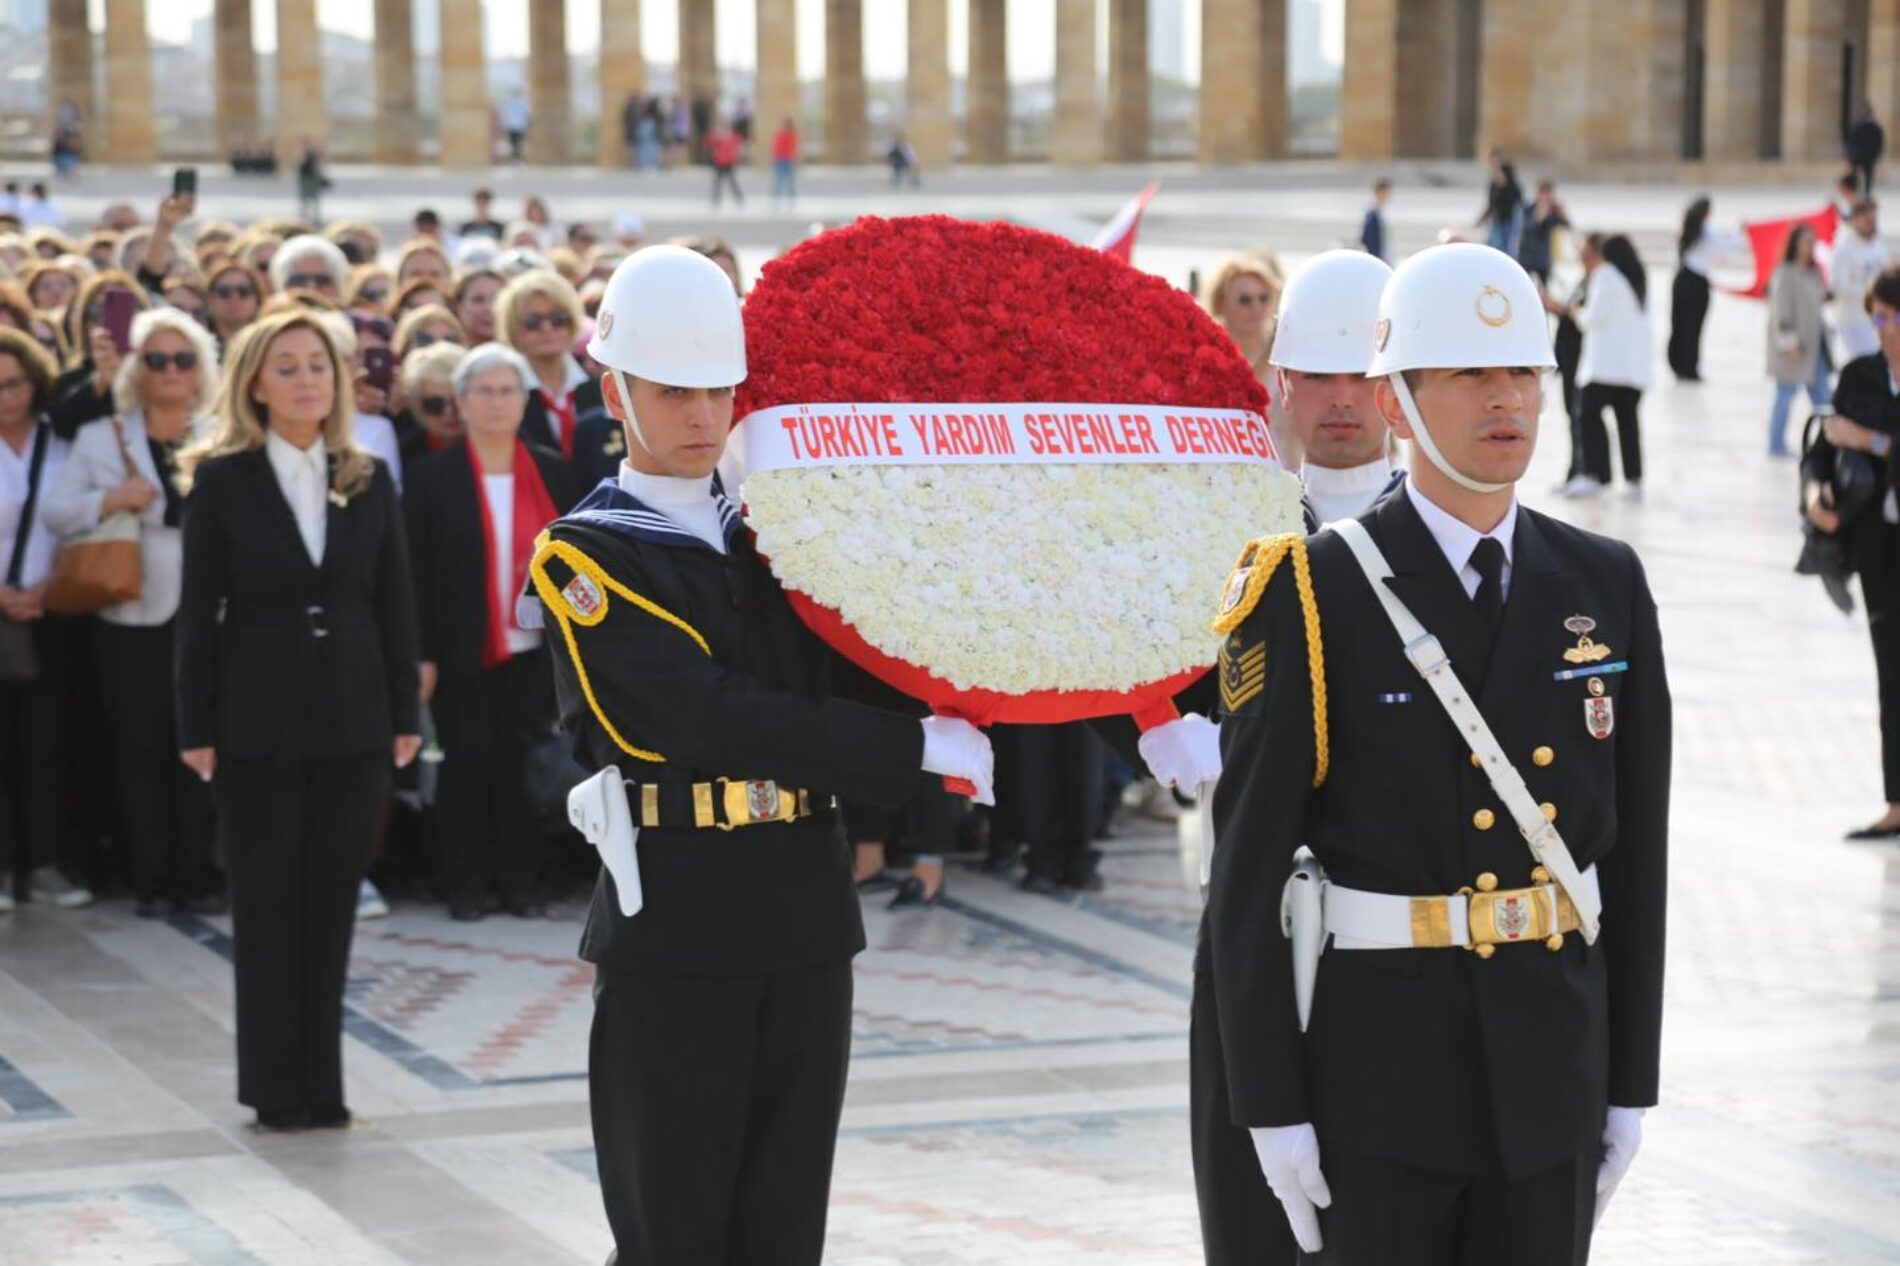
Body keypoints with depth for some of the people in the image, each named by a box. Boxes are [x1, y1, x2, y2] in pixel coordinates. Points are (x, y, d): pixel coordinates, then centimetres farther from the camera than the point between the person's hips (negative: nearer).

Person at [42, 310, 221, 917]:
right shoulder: (100, 438, 8)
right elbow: (55, 511, 3)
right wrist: (108, 499, -13)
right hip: (132, 620, 1)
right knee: (140, 751, 3)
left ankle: (197, 877, 8)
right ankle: (150, 880, 10)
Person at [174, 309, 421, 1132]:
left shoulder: (368, 482, 5)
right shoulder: (222, 480, -3)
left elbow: (395, 604, 8)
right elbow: (199, 610, -4)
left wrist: (404, 713, 3)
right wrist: (197, 727, -7)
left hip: (352, 716, 3)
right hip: (257, 718, -3)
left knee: (332, 898, 6)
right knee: (266, 900, 3)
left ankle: (322, 1084, 13)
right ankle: (275, 1087, 9)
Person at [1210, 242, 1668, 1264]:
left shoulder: (1605, 586, 4)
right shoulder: (1312, 598, -8)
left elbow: (1636, 847, 7)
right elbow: (1248, 867, -8)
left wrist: (1631, 1084, 6)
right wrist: (1272, 1105, -10)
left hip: (1551, 1064, 4)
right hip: (1378, 1061, -4)